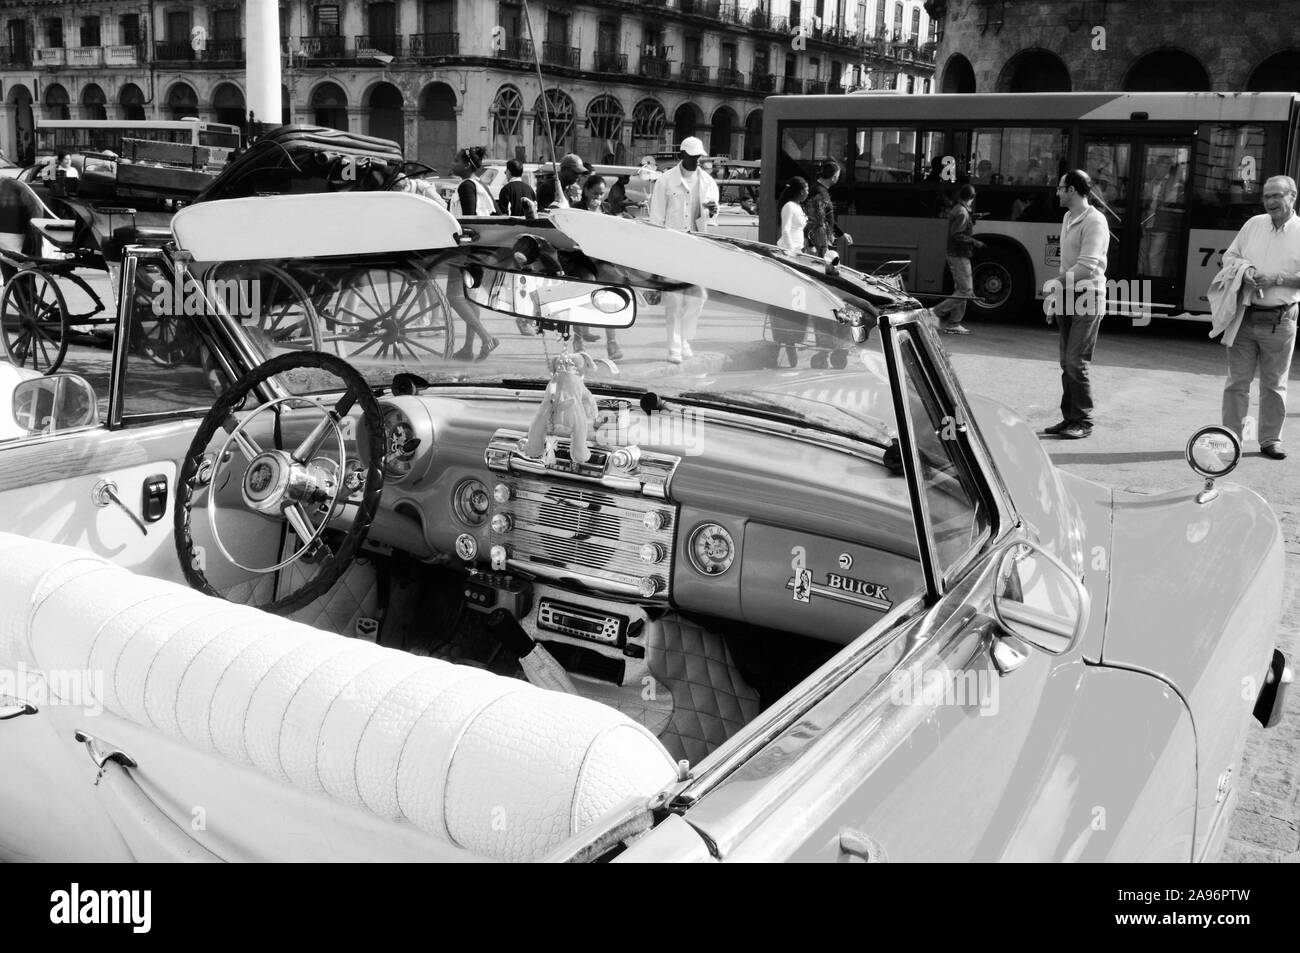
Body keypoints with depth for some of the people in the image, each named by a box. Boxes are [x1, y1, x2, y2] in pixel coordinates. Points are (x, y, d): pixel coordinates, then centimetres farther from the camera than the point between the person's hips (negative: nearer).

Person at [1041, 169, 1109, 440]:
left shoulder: (1094, 221, -13)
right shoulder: (1068, 218, 15)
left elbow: (1087, 266, -21)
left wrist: (1056, 283, -19)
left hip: (1087, 298, -8)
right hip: (1068, 298, 8)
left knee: (1076, 363, -10)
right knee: (1067, 363, 9)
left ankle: (1084, 422, -2)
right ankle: (1069, 418, 16)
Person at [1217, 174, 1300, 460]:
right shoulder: (1253, 224, 10)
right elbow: (1229, 256, 14)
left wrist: (1276, 279, -17)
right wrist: (1245, 270, -5)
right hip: (1244, 316, 2)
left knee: (1274, 385, 7)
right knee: (1236, 381, 4)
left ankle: (1270, 439, 17)